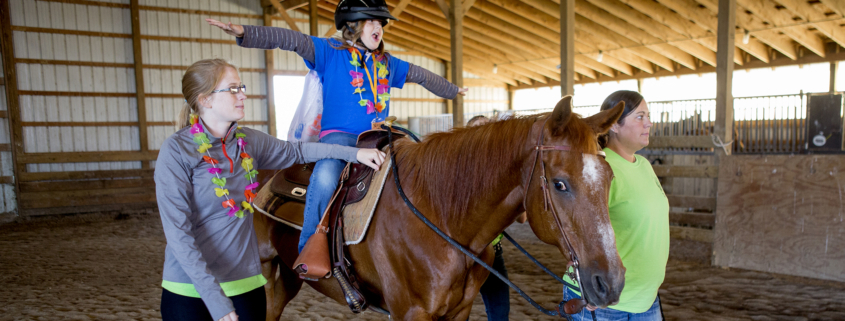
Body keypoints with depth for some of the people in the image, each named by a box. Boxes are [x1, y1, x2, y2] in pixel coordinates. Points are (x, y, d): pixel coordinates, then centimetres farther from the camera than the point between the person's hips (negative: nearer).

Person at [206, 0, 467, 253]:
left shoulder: (387, 64, 17)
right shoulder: (330, 52, 1)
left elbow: (422, 76, 31)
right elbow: (291, 40, -12)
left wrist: (453, 90, 43)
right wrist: (245, 33, -25)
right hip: (338, 134, -6)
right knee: (325, 178, -33)